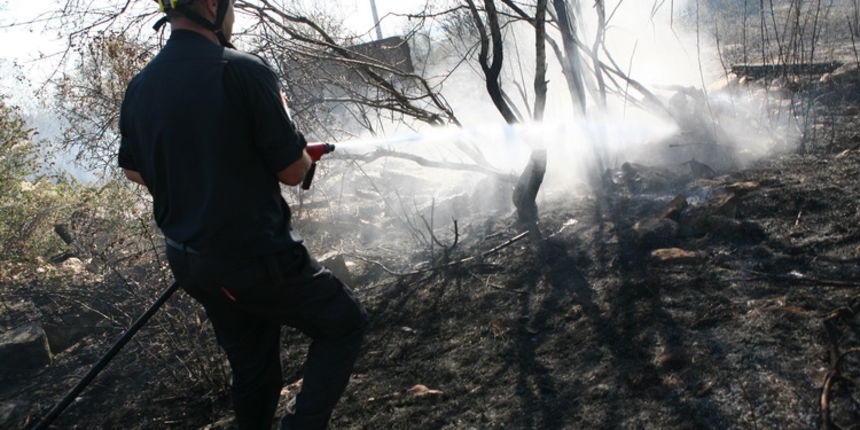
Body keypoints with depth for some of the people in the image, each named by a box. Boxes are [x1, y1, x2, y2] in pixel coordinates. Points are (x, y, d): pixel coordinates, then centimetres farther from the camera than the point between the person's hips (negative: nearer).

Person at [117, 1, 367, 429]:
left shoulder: (139, 87, 2)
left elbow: (133, 169, 16)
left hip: (188, 262, 7)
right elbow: (293, 170, -12)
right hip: (257, 259, -7)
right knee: (344, 323, 12)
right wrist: (280, 113, 6)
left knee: (251, 366, 22)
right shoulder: (242, 70, -18)